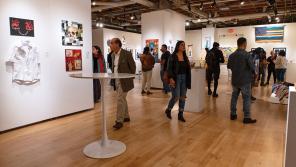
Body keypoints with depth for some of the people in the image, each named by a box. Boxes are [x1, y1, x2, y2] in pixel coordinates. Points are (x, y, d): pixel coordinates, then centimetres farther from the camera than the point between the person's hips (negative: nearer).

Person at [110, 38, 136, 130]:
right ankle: (126, 117, 29)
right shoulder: (113, 55, 8)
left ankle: (119, 121, -2)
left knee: (120, 99, -10)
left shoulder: (127, 54, -14)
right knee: (122, 99, 16)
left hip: (124, 81, -7)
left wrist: (130, 78, -5)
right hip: (117, 81, 8)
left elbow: (133, 67, -8)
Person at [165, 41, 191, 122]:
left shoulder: (185, 57, 10)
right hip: (176, 78, -6)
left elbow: (187, 69, 12)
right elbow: (169, 68, -10)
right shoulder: (173, 56, -6)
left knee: (183, 97, 6)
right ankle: (168, 110, 19)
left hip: (184, 78, 6)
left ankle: (180, 115, 18)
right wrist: (171, 78, -21)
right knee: (176, 97, -8)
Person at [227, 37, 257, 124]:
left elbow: (228, 66, 13)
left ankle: (233, 114, 21)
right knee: (246, 99, 2)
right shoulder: (247, 55, -15)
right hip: (245, 81, -5)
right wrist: (252, 72, 7)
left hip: (235, 80, 5)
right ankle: (247, 118, 6)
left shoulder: (232, 55, 2)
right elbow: (252, 67, -14)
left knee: (234, 97, 14)